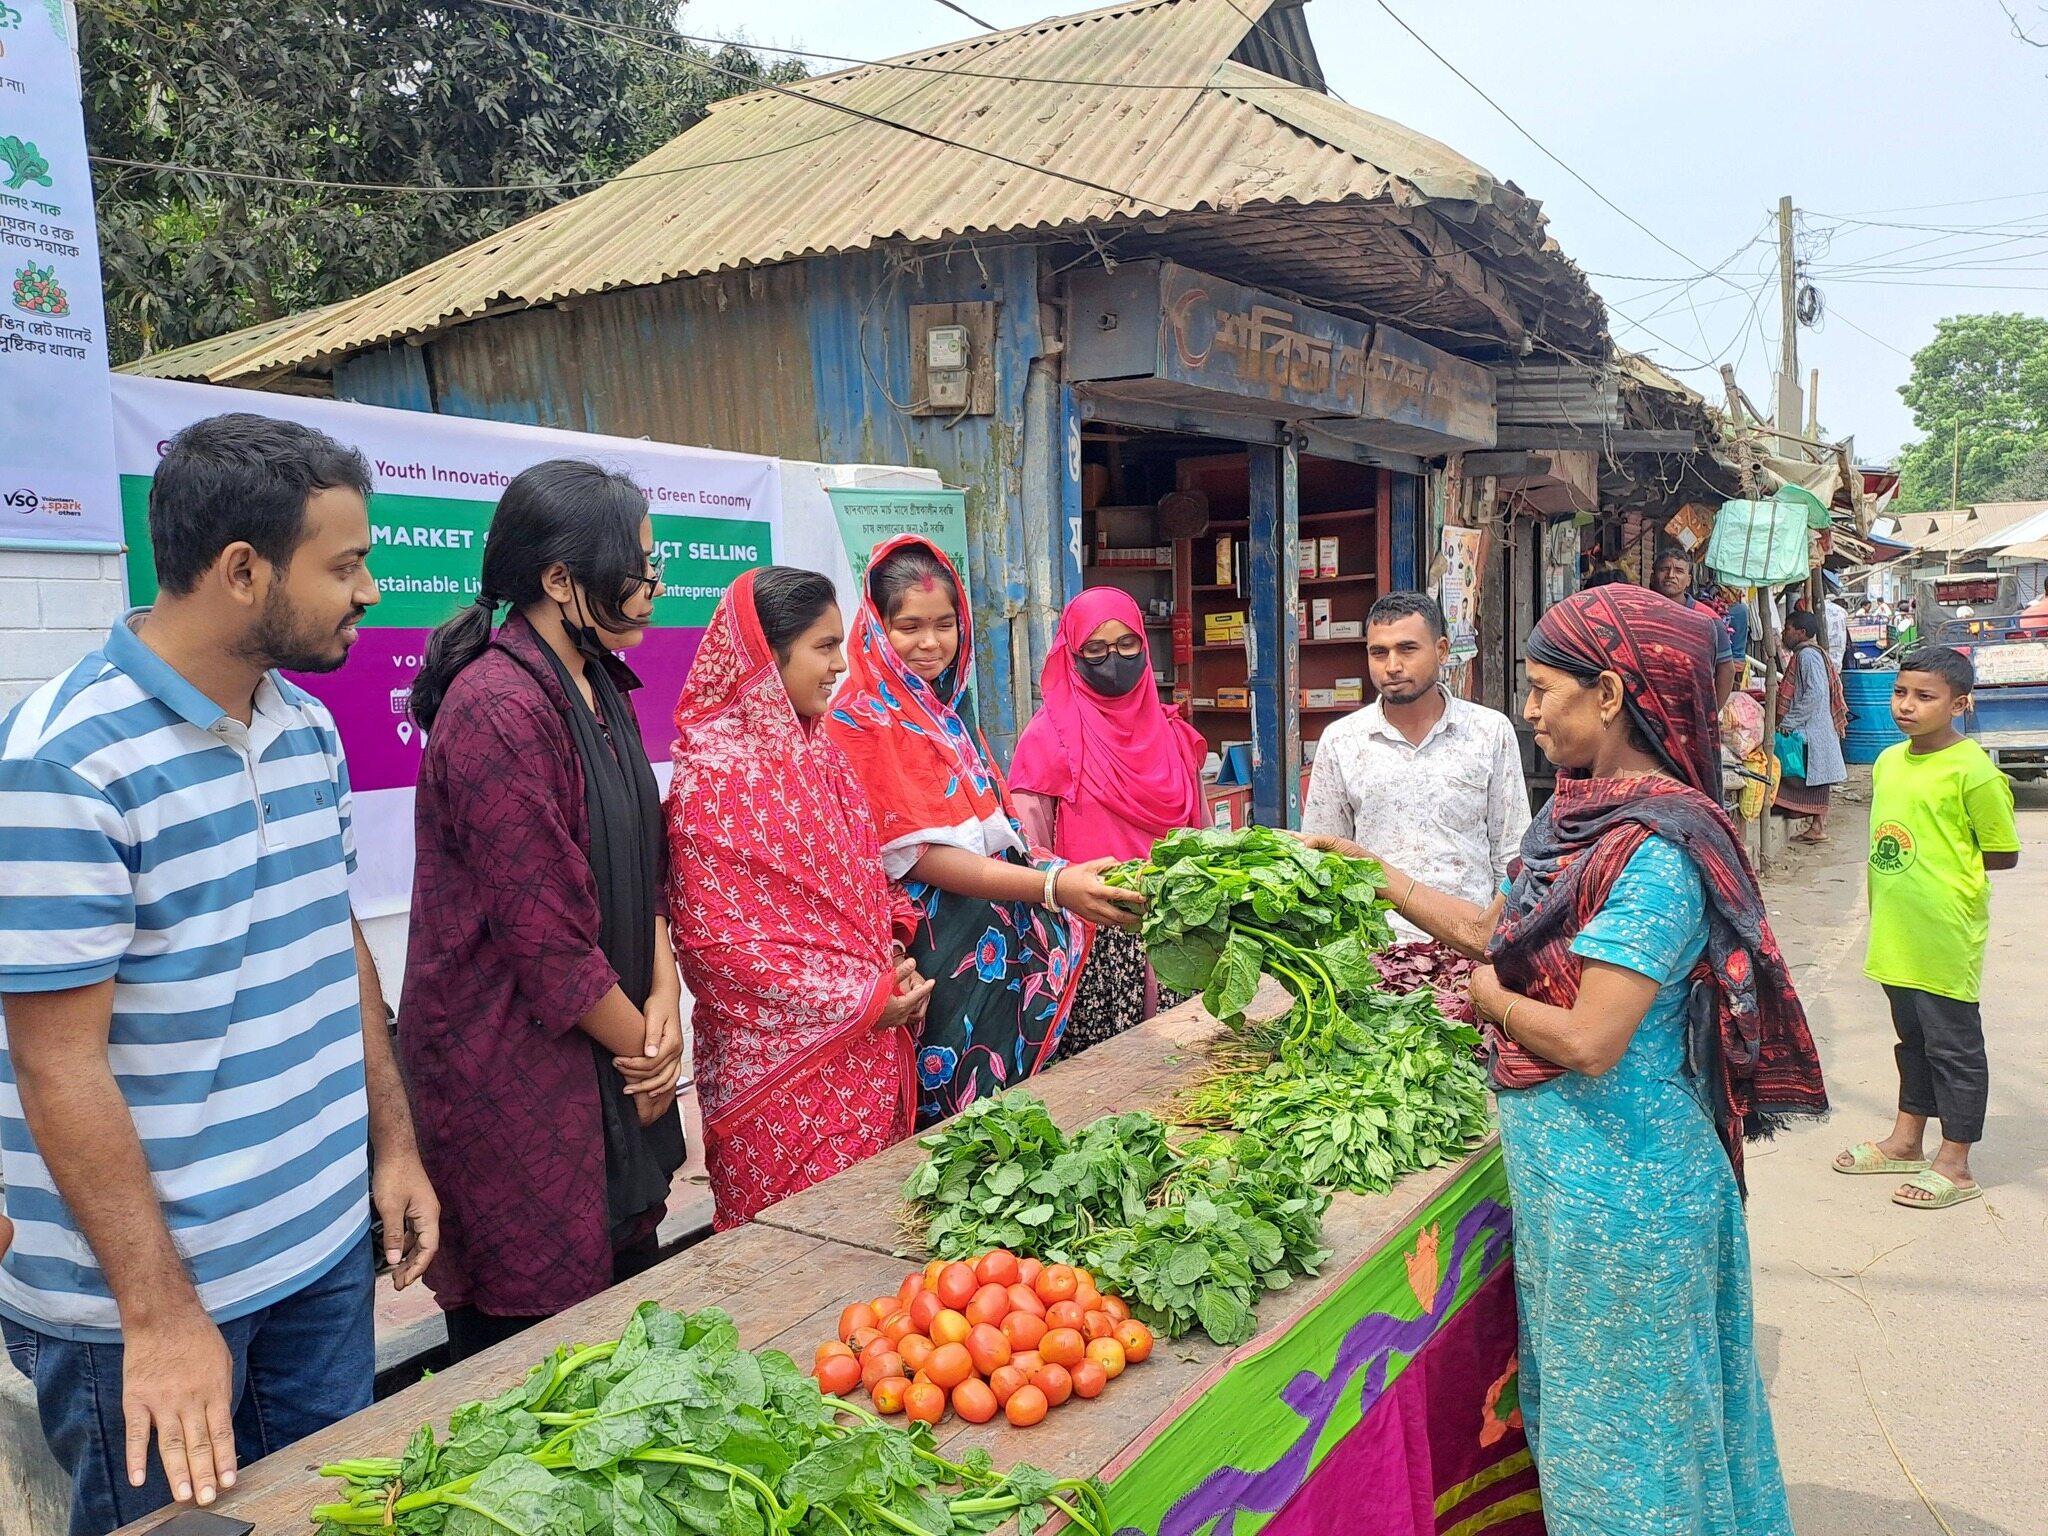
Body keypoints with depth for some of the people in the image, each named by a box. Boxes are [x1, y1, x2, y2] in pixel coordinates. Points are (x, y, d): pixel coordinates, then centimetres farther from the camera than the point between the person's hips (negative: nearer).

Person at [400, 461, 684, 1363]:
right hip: (513, 1073, -9)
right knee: (529, 1339, 6)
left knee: (630, 1287, 18)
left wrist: (663, 997, -3)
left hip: (604, 1060, 9)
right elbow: (546, 935, -21)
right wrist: (645, 1051, -9)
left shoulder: (598, 687, 8)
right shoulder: (498, 711, -22)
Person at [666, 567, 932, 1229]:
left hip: (869, 1049, 7)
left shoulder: (819, 754, 9)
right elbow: (717, 938, -17)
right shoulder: (714, 775, -15)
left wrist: (894, 967, -2)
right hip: (784, 1064, -7)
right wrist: (863, 1001, -15)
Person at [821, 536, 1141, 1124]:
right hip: (933, 955, -8)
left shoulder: (949, 711, 13)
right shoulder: (859, 722, -11)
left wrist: (1068, 876, 0)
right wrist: (1053, 886, -28)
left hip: (999, 937, 8)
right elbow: (917, 856, -19)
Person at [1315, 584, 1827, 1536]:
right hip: (1561, 1165, 9)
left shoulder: (1656, 851, -25)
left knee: (1617, 1418, 11)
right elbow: (1493, 929, 13)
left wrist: (1489, 994, -10)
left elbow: (1589, 1041, -28)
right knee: (1568, 1392, 25)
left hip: (1614, 1180, -9)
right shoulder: (1584, 816, 3)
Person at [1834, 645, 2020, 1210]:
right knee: (1912, 1038, 20)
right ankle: (1906, 1141, 34)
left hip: (1946, 935, -7)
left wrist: (1949, 868, -6)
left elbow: (2003, 853, -10)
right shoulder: (1888, 761, 6)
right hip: (1896, 932, 7)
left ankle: (1955, 1165, 16)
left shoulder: (1972, 770, -16)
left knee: (1953, 1045, 5)